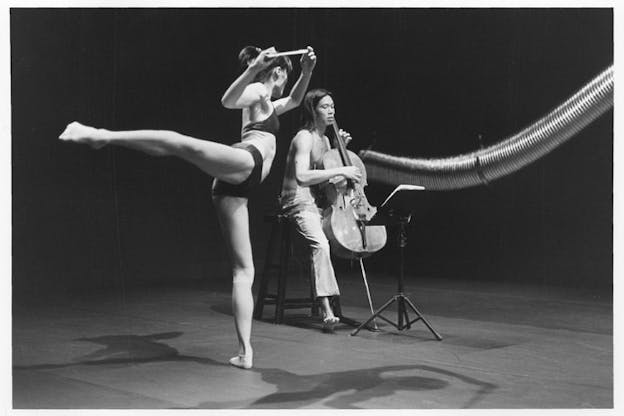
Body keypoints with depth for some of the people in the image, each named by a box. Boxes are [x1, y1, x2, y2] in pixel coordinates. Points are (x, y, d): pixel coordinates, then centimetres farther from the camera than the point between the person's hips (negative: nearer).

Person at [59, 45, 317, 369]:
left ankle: (245, 352, 1)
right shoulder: (257, 91, 11)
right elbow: (228, 100, -10)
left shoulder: (268, 105, 36)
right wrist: (254, 69, -22)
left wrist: (307, 71, 35)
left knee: (243, 271, 2)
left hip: (233, 188, 7)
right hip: (244, 163, -7)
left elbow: (294, 101, 50)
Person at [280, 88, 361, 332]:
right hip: (299, 202, -9)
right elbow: (302, 176, -24)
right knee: (320, 243, -33)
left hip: (320, 201, 9)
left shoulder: (325, 139, 18)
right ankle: (326, 311, -38)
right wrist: (341, 171, -25)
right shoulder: (304, 138, -9)